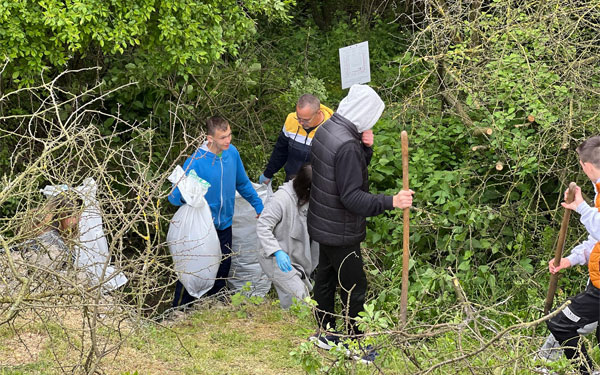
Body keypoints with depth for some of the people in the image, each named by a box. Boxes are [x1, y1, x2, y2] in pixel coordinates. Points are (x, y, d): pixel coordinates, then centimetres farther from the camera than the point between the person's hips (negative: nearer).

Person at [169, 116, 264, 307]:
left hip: (224, 225, 6)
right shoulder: (195, 162, -25)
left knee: (222, 268, 17)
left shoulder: (232, 152, -7)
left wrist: (258, 205, 17)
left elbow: (243, 183, 11)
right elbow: (174, 196, -22)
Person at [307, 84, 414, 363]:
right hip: (340, 231, -10)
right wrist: (391, 202, -37)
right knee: (354, 288, 4)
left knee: (325, 277, 22)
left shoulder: (327, 129, 1)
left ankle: (325, 333, 37)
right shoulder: (347, 146, -30)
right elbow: (351, 197, -31)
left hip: (324, 224, 10)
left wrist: (365, 148, -6)